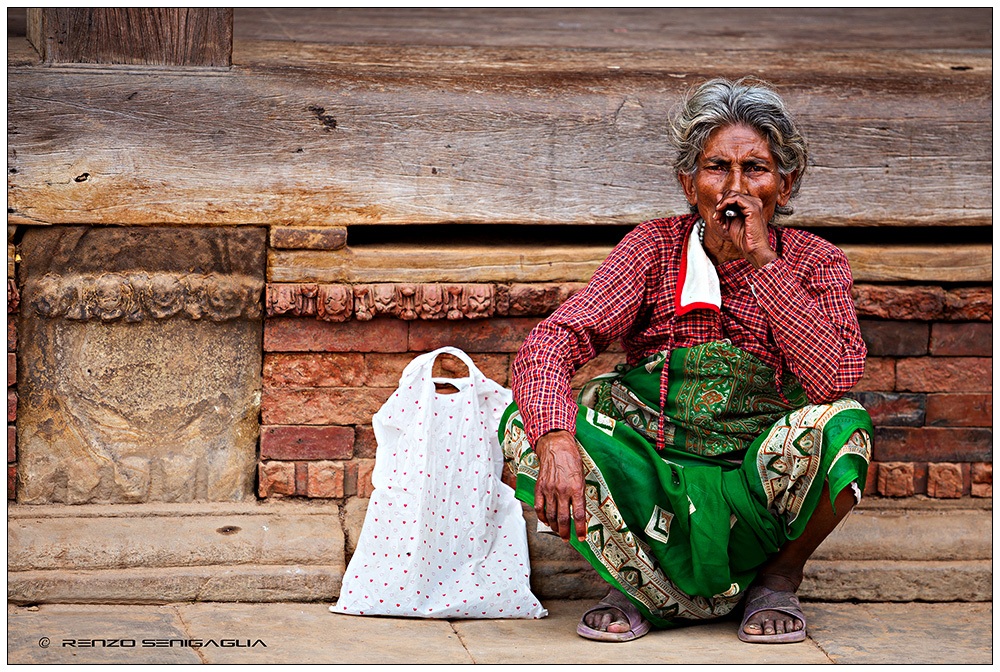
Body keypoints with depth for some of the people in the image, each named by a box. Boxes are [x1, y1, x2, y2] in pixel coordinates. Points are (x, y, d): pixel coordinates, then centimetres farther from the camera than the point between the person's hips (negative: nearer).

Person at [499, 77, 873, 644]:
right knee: (527, 422, -22)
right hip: (653, 486, 1)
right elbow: (551, 342, -15)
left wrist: (762, 261, -19)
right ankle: (641, 588, -3)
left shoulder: (815, 263, -1)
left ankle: (779, 578, -1)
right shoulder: (656, 247, -1)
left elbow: (835, 380, -21)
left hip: (752, 496, -1)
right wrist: (555, 442, -35)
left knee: (843, 427, -31)